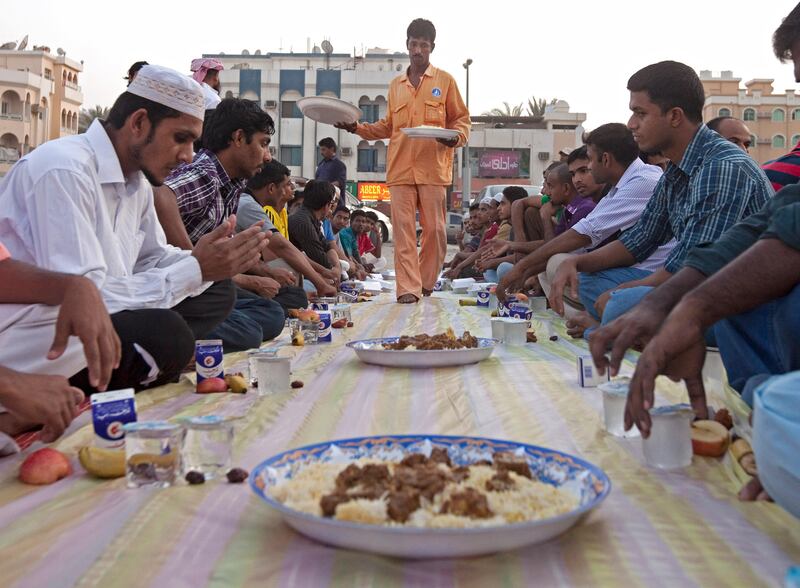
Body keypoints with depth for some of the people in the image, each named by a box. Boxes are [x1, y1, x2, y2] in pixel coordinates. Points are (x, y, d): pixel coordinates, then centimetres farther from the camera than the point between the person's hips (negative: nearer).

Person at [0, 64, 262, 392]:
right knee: (164, 334, -31)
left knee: (215, 291, 2)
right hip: (27, 339, -9)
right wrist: (196, 270, -23)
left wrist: (211, 262, -7)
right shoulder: (64, 170, -21)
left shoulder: (138, 179, 6)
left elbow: (152, 259, 15)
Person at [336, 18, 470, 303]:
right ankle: (408, 288, -5)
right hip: (401, 168, 3)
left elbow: (461, 118, 10)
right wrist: (357, 127, 11)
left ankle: (426, 283, 16)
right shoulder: (396, 85, 19)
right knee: (403, 229, -5)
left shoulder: (445, 81, 9)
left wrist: (456, 137, -11)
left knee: (435, 229, -2)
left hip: (433, 168, -2)